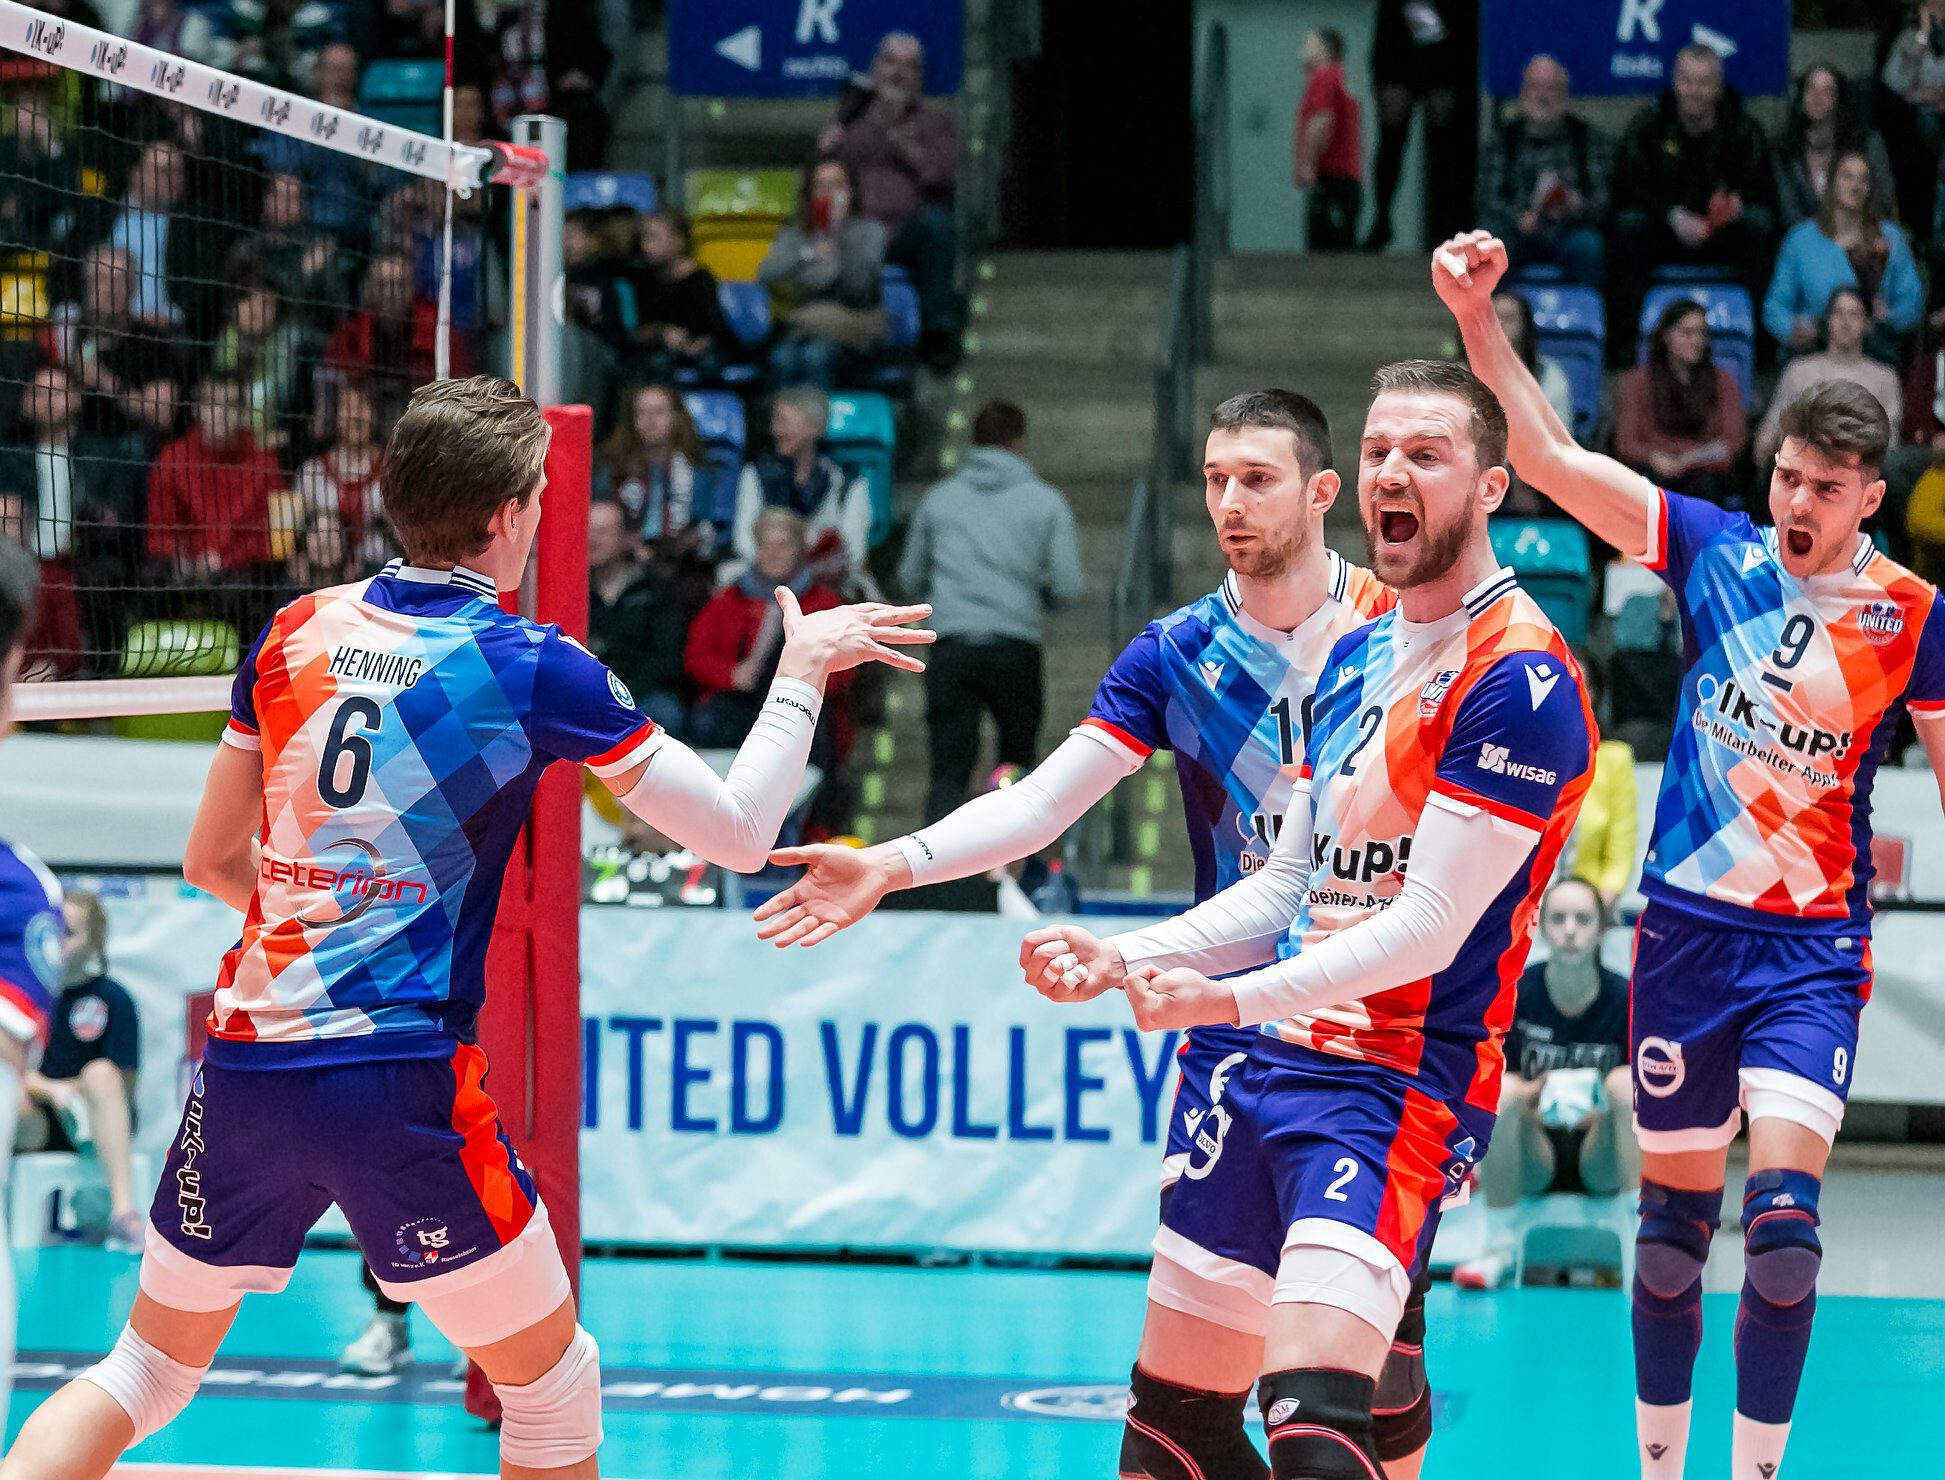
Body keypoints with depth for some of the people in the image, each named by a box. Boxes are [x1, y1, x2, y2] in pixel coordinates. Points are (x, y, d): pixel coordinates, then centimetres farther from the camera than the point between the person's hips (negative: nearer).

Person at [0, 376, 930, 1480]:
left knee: (150, 1367, 19)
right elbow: (738, 833, 0)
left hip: (242, 1060, 5)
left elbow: (211, 861, 17)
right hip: (398, 1079, -5)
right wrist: (802, 673, 13)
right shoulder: (532, 668, -4)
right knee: (553, 1382, 11)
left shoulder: (297, 635, 8)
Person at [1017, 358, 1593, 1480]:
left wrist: (1231, 999, -24)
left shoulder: (1520, 675, -13)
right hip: (1275, 1066, 9)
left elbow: (1430, 925, -18)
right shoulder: (1357, 655, 16)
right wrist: (1121, 962, 13)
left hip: (1400, 1081, -9)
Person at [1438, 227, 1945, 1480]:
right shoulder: (1718, 551, 0)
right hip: (1686, 929, 2)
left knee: (1784, 1211, -16)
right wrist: (1481, 320, -13)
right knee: (1673, 1218, 8)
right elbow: (1554, 461, -4)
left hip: (1815, 949, -2)